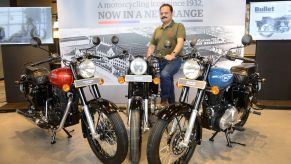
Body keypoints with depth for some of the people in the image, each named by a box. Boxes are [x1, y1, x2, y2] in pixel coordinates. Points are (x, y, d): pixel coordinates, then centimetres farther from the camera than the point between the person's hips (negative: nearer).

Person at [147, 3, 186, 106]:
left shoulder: (179, 26, 3)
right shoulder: (157, 30, 22)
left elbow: (180, 42, -12)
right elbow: (152, 46, 21)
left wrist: (173, 54, -29)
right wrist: (148, 58, 3)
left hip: (174, 60, -6)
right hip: (159, 60, 6)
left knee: (164, 74, -32)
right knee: (168, 82, 10)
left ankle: (164, 100, -18)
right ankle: (171, 103, 22)